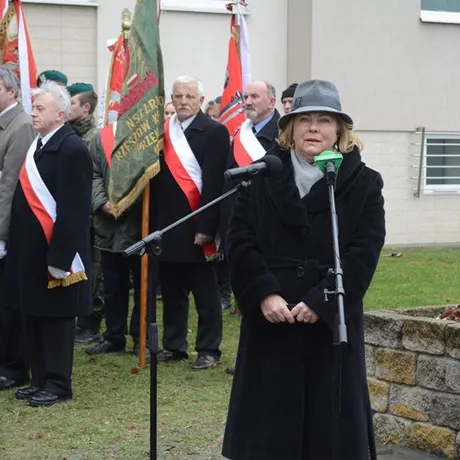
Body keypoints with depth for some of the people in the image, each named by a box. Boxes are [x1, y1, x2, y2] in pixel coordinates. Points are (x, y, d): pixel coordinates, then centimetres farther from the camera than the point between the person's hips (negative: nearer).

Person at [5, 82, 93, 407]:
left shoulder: (72, 149, -15)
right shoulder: (37, 145, 11)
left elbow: (74, 210, -19)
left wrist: (60, 256, -22)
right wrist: (17, 244, 11)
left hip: (53, 251, -8)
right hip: (31, 250, 8)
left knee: (56, 318, 2)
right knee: (34, 316, 13)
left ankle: (59, 385, 13)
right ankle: (41, 380, 23)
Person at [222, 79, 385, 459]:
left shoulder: (363, 183, 2)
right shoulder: (261, 177, 6)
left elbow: (364, 253, -6)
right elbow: (240, 240, -1)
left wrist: (319, 302, -16)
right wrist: (264, 294, -14)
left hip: (331, 321, -1)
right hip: (270, 320, 1)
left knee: (330, 422, 4)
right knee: (268, 422, 6)